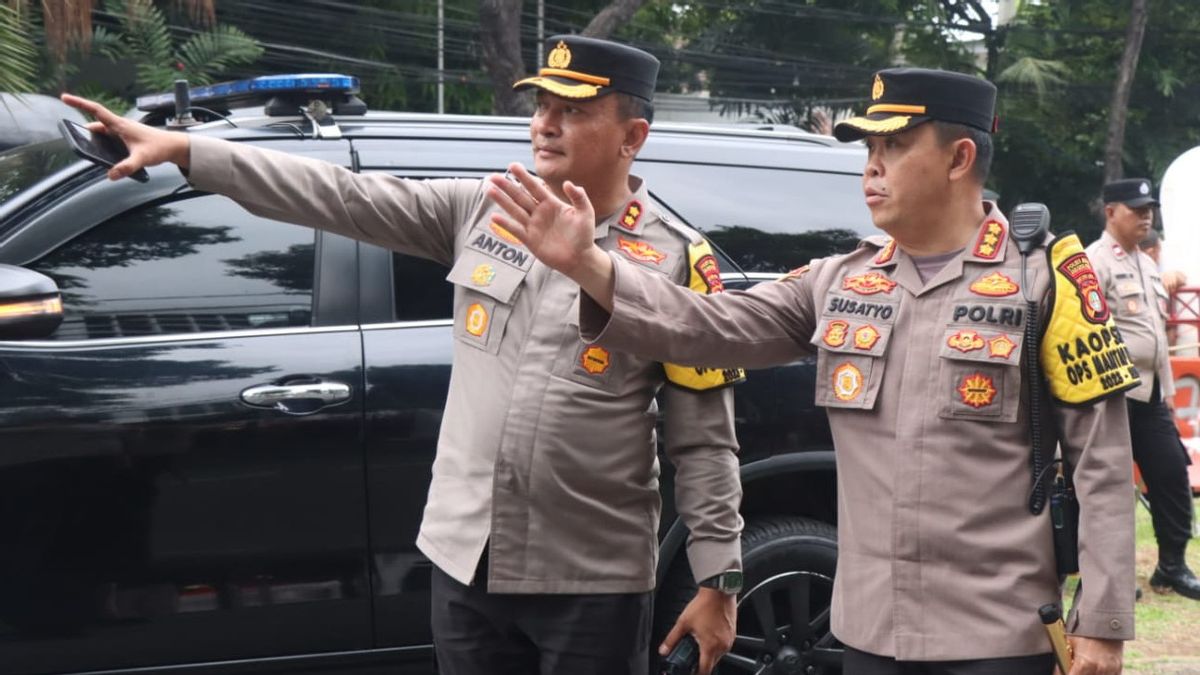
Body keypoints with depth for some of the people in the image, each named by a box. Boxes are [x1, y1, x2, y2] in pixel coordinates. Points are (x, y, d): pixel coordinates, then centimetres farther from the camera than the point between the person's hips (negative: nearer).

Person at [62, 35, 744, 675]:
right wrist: (184, 149, -7)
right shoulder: (480, 210, 4)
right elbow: (341, 196, 0)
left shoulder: (676, 260, -6)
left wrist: (718, 577, -8)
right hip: (466, 562, 4)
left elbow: (705, 440, -5)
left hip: (593, 583, -4)